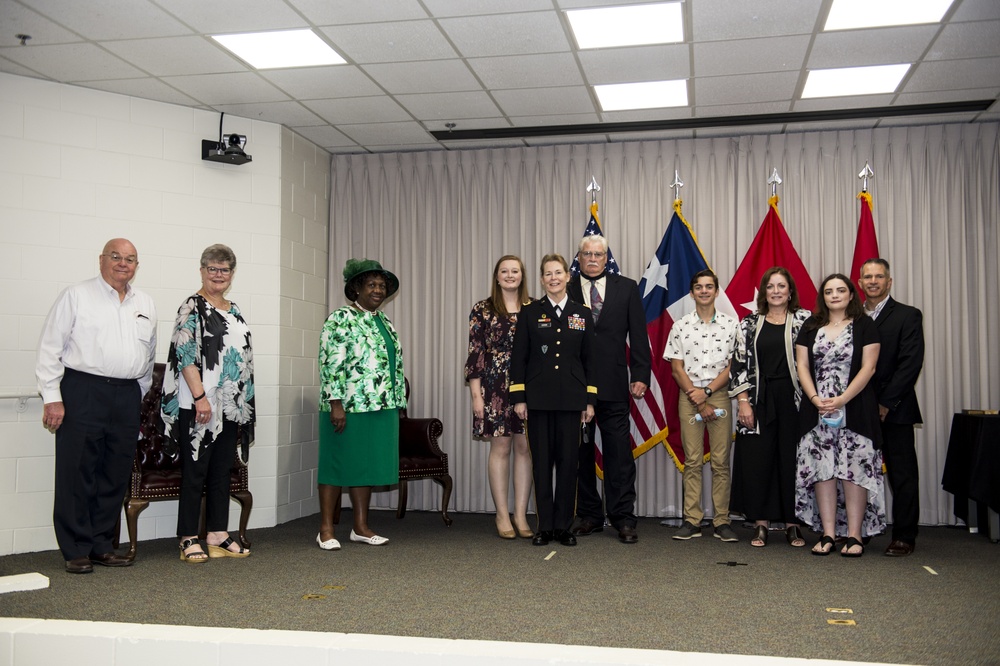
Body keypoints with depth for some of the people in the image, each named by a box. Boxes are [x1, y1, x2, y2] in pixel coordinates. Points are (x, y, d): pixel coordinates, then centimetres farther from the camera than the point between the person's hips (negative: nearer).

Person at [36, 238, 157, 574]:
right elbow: (50, 348, -3)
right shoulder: (76, 296, 1)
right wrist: (52, 398, -9)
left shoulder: (145, 304, 15)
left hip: (127, 396, 5)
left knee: (115, 476, 7)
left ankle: (101, 545, 17)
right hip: (83, 392, -5)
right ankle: (76, 551, 6)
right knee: (77, 474, -2)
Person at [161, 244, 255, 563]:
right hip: (199, 405, -7)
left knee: (222, 471, 11)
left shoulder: (234, 310, 16)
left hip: (231, 406, 7)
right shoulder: (192, 307, -6)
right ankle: (189, 540, 6)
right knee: (195, 472, -1)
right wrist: (200, 397, -20)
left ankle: (218, 536, 18)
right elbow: (185, 354, -14)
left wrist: (243, 405, 16)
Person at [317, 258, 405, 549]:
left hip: (381, 408, 7)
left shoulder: (384, 321, 15)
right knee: (338, 465, 0)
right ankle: (326, 529, 8)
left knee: (367, 465, 10)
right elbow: (330, 364, -14)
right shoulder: (341, 319, -8)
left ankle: (361, 527, 18)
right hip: (348, 406, -7)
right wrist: (336, 403, -20)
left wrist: (397, 403, 15)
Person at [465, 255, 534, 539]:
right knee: (500, 447, 3)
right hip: (496, 387, -2)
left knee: (525, 448, 4)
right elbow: (475, 353, -2)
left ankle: (521, 516, 13)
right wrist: (476, 395, -7)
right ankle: (502, 516, 13)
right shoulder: (483, 310, 2)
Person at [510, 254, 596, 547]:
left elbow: (589, 359, 7)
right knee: (542, 461, 3)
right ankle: (545, 526, 11)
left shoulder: (582, 314, 7)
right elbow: (519, 357, 2)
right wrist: (519, 398, -4)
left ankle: (564, 525, 13)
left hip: (571, 399, 1)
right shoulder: (530, 313, 3)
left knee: (568, 461, 3)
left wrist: (590, 400, 2)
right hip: (538, 398, -1)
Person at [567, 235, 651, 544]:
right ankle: (589, 516, 19)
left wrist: (640, 376, -3)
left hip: (613, 386, 0)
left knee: (619, 453, 0)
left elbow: (638, 335, 5)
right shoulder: (565, 291, 5)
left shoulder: (627, 288, 8)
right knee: (580, 453, 8)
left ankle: (623, 519, 6)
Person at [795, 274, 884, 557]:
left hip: (855, 411, -3)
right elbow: (802, 365, 6)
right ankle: (828, 534, 6)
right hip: (817, 411, 3)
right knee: (821, 470, 1)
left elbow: (868, 368, -6)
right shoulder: (811, 327, 11)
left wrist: (841, 400, -14)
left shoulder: (865, 326, 2)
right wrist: (816, 399, -8)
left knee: (854, 470, -4)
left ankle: (854, 535, 2)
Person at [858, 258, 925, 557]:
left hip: (894, 410, -3)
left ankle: (904, 537, 11)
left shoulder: (908, 316, 0)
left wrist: (887, 403, -13)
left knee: (902, 474, 3)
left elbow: (911, 363, -9)